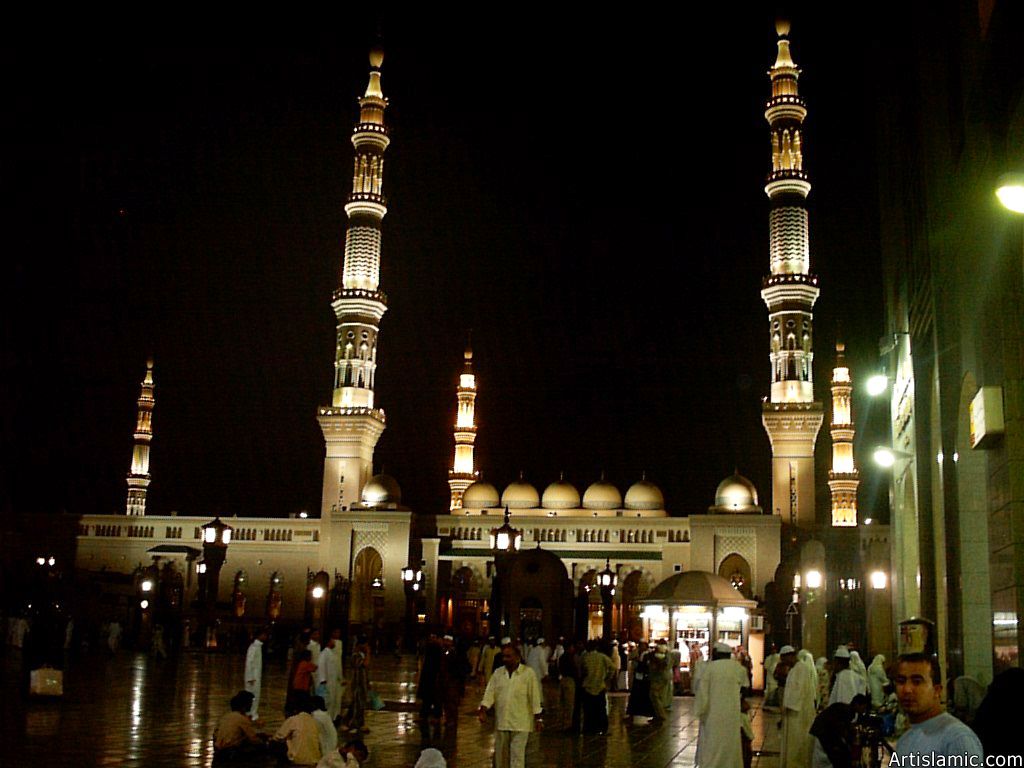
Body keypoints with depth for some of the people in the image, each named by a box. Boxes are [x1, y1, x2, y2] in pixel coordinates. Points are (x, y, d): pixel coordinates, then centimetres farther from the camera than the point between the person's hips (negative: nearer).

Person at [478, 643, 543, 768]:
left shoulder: (528, 673, -5)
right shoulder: (498, 673, 7)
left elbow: (535, 697, -4)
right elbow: (489, 693, 1)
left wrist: (538, 719, -4)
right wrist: (483, 710, -13)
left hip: (520, 724, -4)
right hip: (501, 723, 4)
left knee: (517, 757, -6)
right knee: (500, 757, 11)